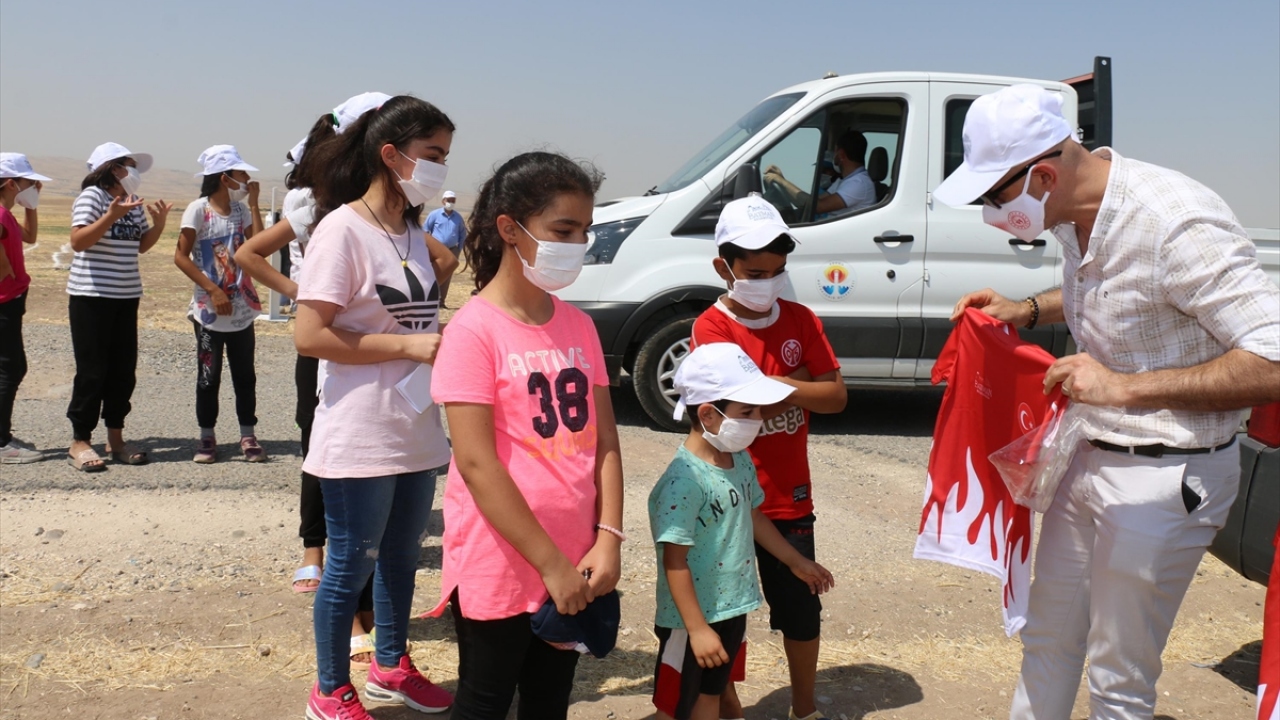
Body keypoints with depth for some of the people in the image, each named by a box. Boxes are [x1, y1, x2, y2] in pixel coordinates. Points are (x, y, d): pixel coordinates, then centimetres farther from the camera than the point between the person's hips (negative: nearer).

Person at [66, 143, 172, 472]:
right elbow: (78, 241, -20)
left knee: (124, 370, 9)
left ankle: (115, 438, 19)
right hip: (91, 296, -7)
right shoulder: (91, 196, -10)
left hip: (126, 297, 7)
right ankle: (80, 441, 6)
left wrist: (159, 222, -1)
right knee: (92, 371, -4)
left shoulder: (133, 201, 11)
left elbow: (141, 245, 15)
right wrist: (112, 215, -30)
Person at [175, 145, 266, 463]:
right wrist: (213, 290, -16)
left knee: (245, 374, 7)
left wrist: (253, 204, -5)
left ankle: (248, 435, 14)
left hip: (242, 308, 4)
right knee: (208, 375, 4)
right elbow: (181, 256, -10)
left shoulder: (241, 209, 6)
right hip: (210, 309, -4)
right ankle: (206, 437, 15)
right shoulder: (198, 210, -7)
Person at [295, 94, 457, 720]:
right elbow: (310, 337, -20)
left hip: (417, 432, 8)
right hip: (360, 439, -8)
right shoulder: (343, 229, -15)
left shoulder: (413, 230, 11)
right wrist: (409, 346, -22)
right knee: (351, 566, 5)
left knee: (402, 555, 20)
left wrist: (446, 337, 1)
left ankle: (391, 667, 38)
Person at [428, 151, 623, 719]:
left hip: (574, 566, 6)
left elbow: (604, 441, 5)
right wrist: (550, 564, -18)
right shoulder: (474, 330, -14)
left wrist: (608, 539, -7)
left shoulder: (579, 326, 6)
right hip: (498, 570, -6)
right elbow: (475, 462, -18)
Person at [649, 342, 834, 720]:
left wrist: (796, 561, 25)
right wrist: (698, 629, -24)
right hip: (690, 620, -8)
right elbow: (674, 562, -25)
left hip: (732, 608, 8)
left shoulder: (740, 460, 0)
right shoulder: (684, 481, -27)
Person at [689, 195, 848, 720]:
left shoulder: (801, 320, 2)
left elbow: (836, 396, -4)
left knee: (801, 608, 14)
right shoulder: (711, 327, -12)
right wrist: (798, 385, -11)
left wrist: (773, 385, -16)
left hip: (789, 496, 4)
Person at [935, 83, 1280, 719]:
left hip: (1165, 478, -8)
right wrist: (1026, 311, 2)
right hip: (1091, 457, 8)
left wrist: (1124, 387, -29)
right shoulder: (1077, 211, -2)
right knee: (1048, 636, 21)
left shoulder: (1179, 225, -28)